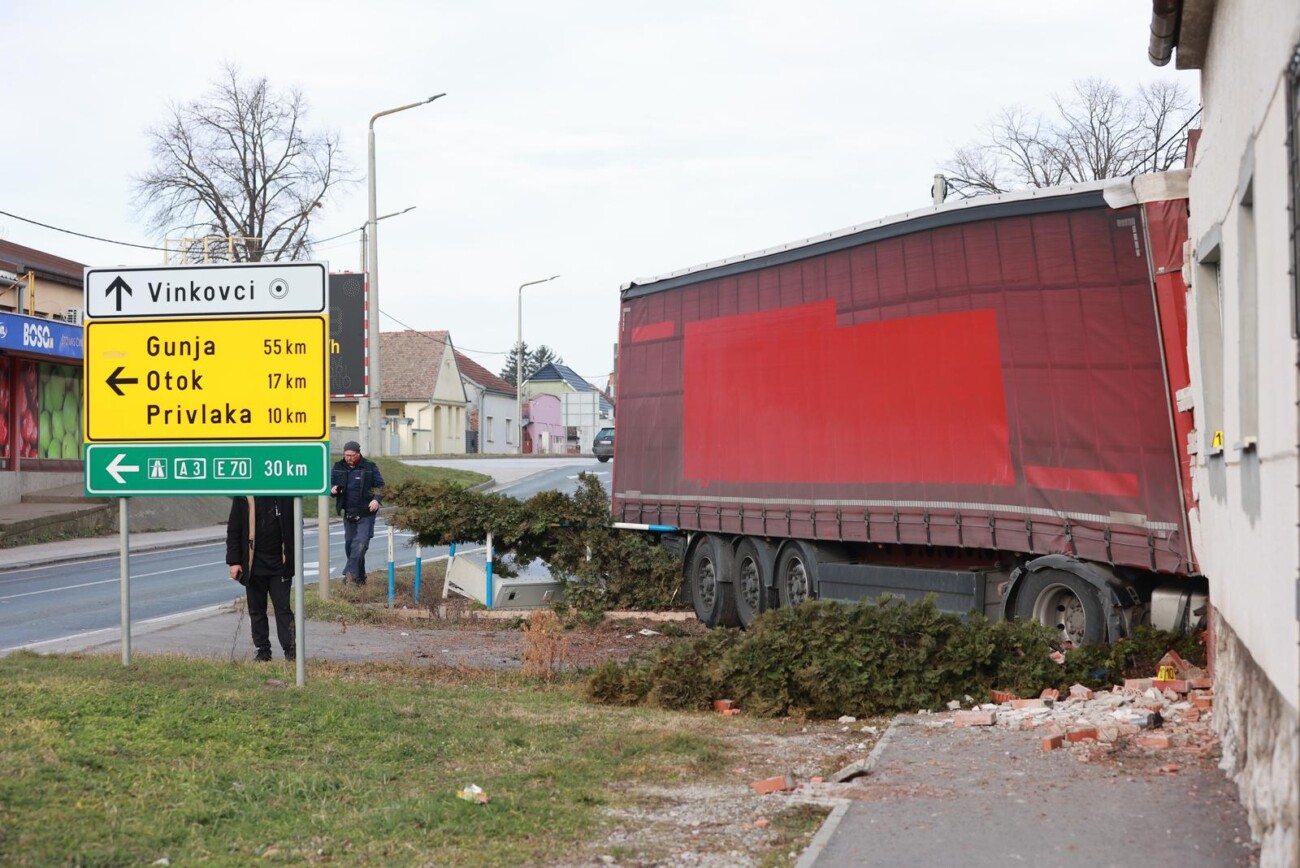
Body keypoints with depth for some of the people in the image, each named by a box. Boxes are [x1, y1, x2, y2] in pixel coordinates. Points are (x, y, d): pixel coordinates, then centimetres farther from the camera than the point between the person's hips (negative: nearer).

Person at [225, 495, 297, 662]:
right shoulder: (243, 496, -2)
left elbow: (295, 526, 6)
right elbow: (233, 529, 1)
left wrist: (291, 559, 2)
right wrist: (233, 561, -5)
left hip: (279, 563, -1)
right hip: (254, 564, 1)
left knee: (283, 607, -3)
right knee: (257, 610, 7)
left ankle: (290, 650, -2)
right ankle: (263, 651, 16)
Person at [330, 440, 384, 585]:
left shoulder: (370, 467, -4)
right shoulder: (338, 467, 6)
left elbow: (380, 486, 0)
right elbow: (330, 483, 14)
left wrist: (377, 499, -18)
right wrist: (332, 489, -10)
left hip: (365, 514, -5)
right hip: (348, 514, 5)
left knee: (360, 544, -17)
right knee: (349, 545, 9)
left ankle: (350, 572, -23)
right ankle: (360, 577, 20)